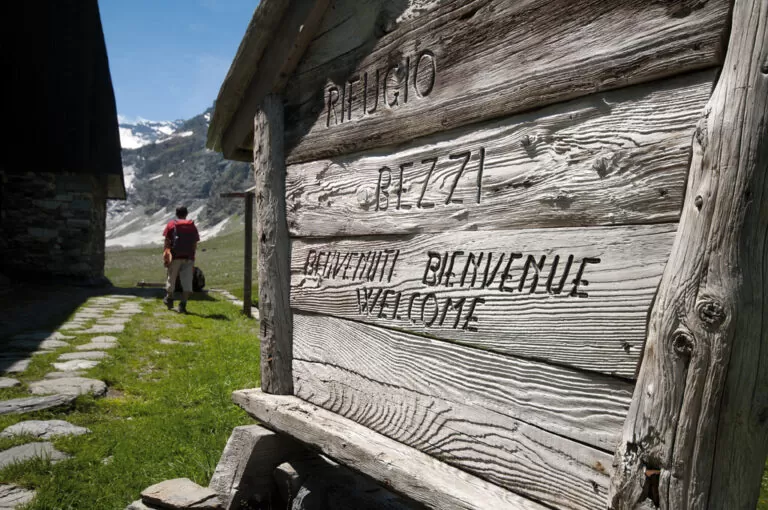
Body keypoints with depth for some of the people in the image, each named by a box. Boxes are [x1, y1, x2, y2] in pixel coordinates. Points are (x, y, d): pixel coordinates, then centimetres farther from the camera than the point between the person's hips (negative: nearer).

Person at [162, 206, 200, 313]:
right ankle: (183, 304, -11)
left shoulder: (171, 224, 4)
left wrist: (165, 256, 3)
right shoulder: (193, 226, 9)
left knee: (171, 278, 16)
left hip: (175, 256, -1)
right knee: (187, 281, -2)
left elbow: (167, 242, -1)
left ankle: (169, 299, 34)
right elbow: (195, 244, 9)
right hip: (189, 258, 1)